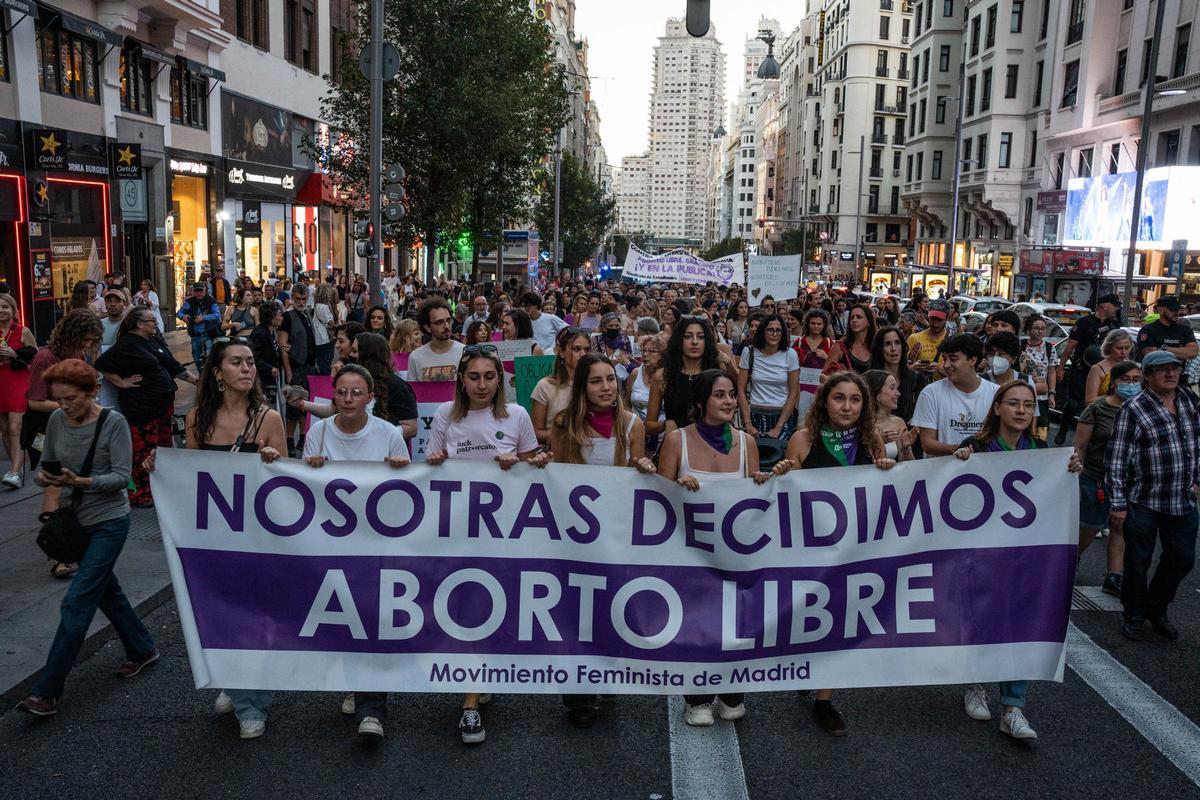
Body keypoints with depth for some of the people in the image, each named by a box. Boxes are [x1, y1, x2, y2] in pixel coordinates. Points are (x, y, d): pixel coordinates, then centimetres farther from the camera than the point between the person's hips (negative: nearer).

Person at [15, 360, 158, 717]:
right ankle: (142, 650, 38)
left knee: (77, 602, -8)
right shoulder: (57, 420, 0)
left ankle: (46, 691, -2)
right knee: (106, 591, 19)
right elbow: (46, 464, 9)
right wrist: (45, 477, -14)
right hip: (77, 520, 7)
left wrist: (81, 481, -31)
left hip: (109, 521, -7)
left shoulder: (113, 422, -15)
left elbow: (121, 476, -17)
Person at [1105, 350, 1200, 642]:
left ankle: (1157, 609, 35)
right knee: (1138, 562, 5)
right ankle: (1135, 616, 26)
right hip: (1144, 502, -6)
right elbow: (1117, 459, -14)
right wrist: (1118, 504, -14)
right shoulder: (1133, 409, -13)